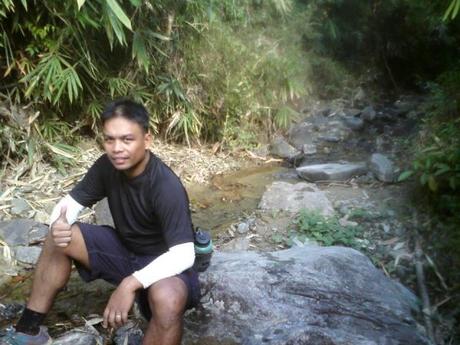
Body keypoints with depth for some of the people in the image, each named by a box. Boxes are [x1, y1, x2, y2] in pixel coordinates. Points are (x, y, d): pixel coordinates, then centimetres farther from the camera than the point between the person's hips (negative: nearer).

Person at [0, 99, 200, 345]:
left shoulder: (166, 187, -30)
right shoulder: (107, 166, -10)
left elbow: (184, 254, -36)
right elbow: (71, 202, -1)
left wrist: (131, 283, -46)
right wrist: (60, 224, -26)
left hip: (164, 263, -6)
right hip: (124, 248, 7)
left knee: (167, 298, -41)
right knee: (58, 239, -6)